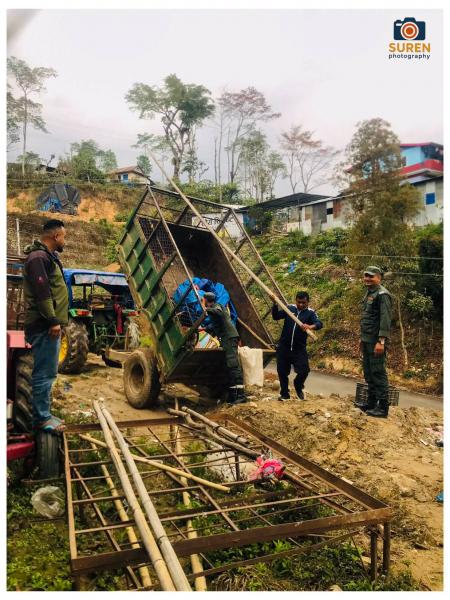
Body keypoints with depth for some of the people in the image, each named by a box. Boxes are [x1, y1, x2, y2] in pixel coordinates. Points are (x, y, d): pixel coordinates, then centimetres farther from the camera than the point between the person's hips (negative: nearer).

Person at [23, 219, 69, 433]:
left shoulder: (47, 257, 19)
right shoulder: (39, 257, -13)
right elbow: (42, 293, -21)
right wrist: (53, 321, -21)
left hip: (48, 325, 11)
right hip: (45, 326, -11)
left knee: (45, 372, 15)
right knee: (45, 373, -5)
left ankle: (43, 414, 24)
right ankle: (41, 419, 4)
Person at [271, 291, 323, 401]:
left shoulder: (310, 313, -6)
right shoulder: (289, 308, 1)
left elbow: (319, 324, -22)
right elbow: (276, 316, 1)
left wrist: (310, 326, -44)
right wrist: (275, 304, -14)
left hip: (299, 348, -1)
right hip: (284, 347, 1)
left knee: (304, 370, -7)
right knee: (282, 372, 7)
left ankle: (298, 387, 26)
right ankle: (284, 394, 27)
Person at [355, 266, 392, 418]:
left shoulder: (382, 294, -12)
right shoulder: (369, 294, 18)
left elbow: (386, 319, -19)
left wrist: (381, 341, -24)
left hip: (376, 342, -10)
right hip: (367, 341, 10)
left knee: (378, 373, -6)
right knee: (368, 373, 15)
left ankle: (383, 407, 0)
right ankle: (371, 402, 26)